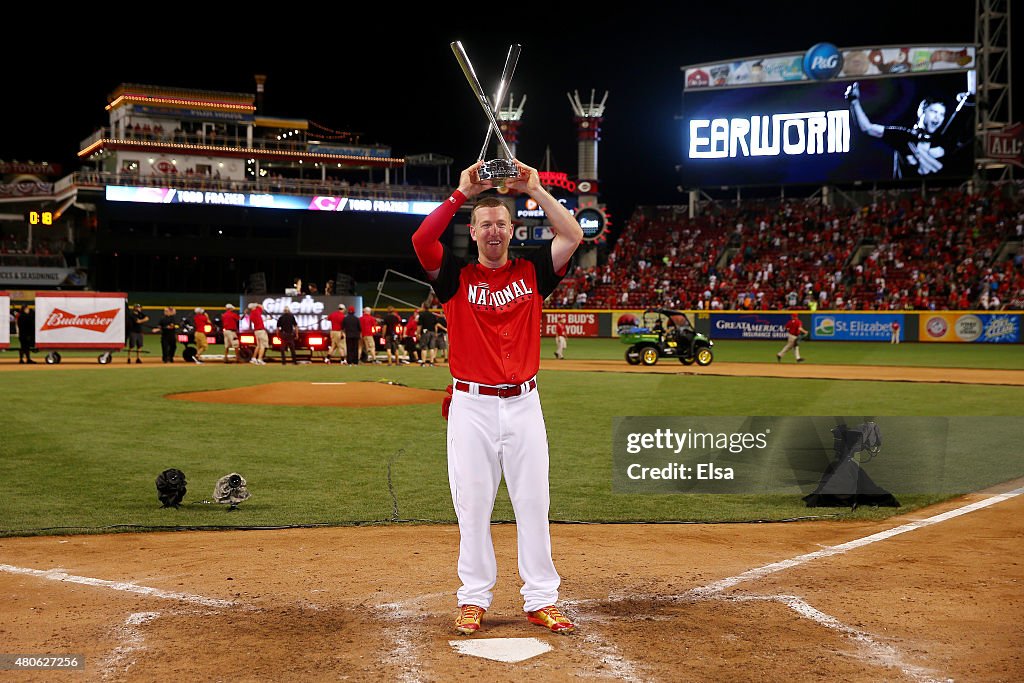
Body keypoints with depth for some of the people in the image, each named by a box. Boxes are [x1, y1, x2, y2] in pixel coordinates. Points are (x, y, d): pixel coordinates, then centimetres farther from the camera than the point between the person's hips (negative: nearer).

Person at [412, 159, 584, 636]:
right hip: (471, 405, -1)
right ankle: (474, 599, 14)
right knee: (472, 504, 4)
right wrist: (462, 193, -12)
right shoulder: (456, 276, 4)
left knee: (533, 503, 4)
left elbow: (573, 235, -4)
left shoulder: (532, 272, 8)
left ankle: (541, 601, 11)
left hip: (523, 403, 1)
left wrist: (534, 189, -5)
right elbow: (421, 240, -13)